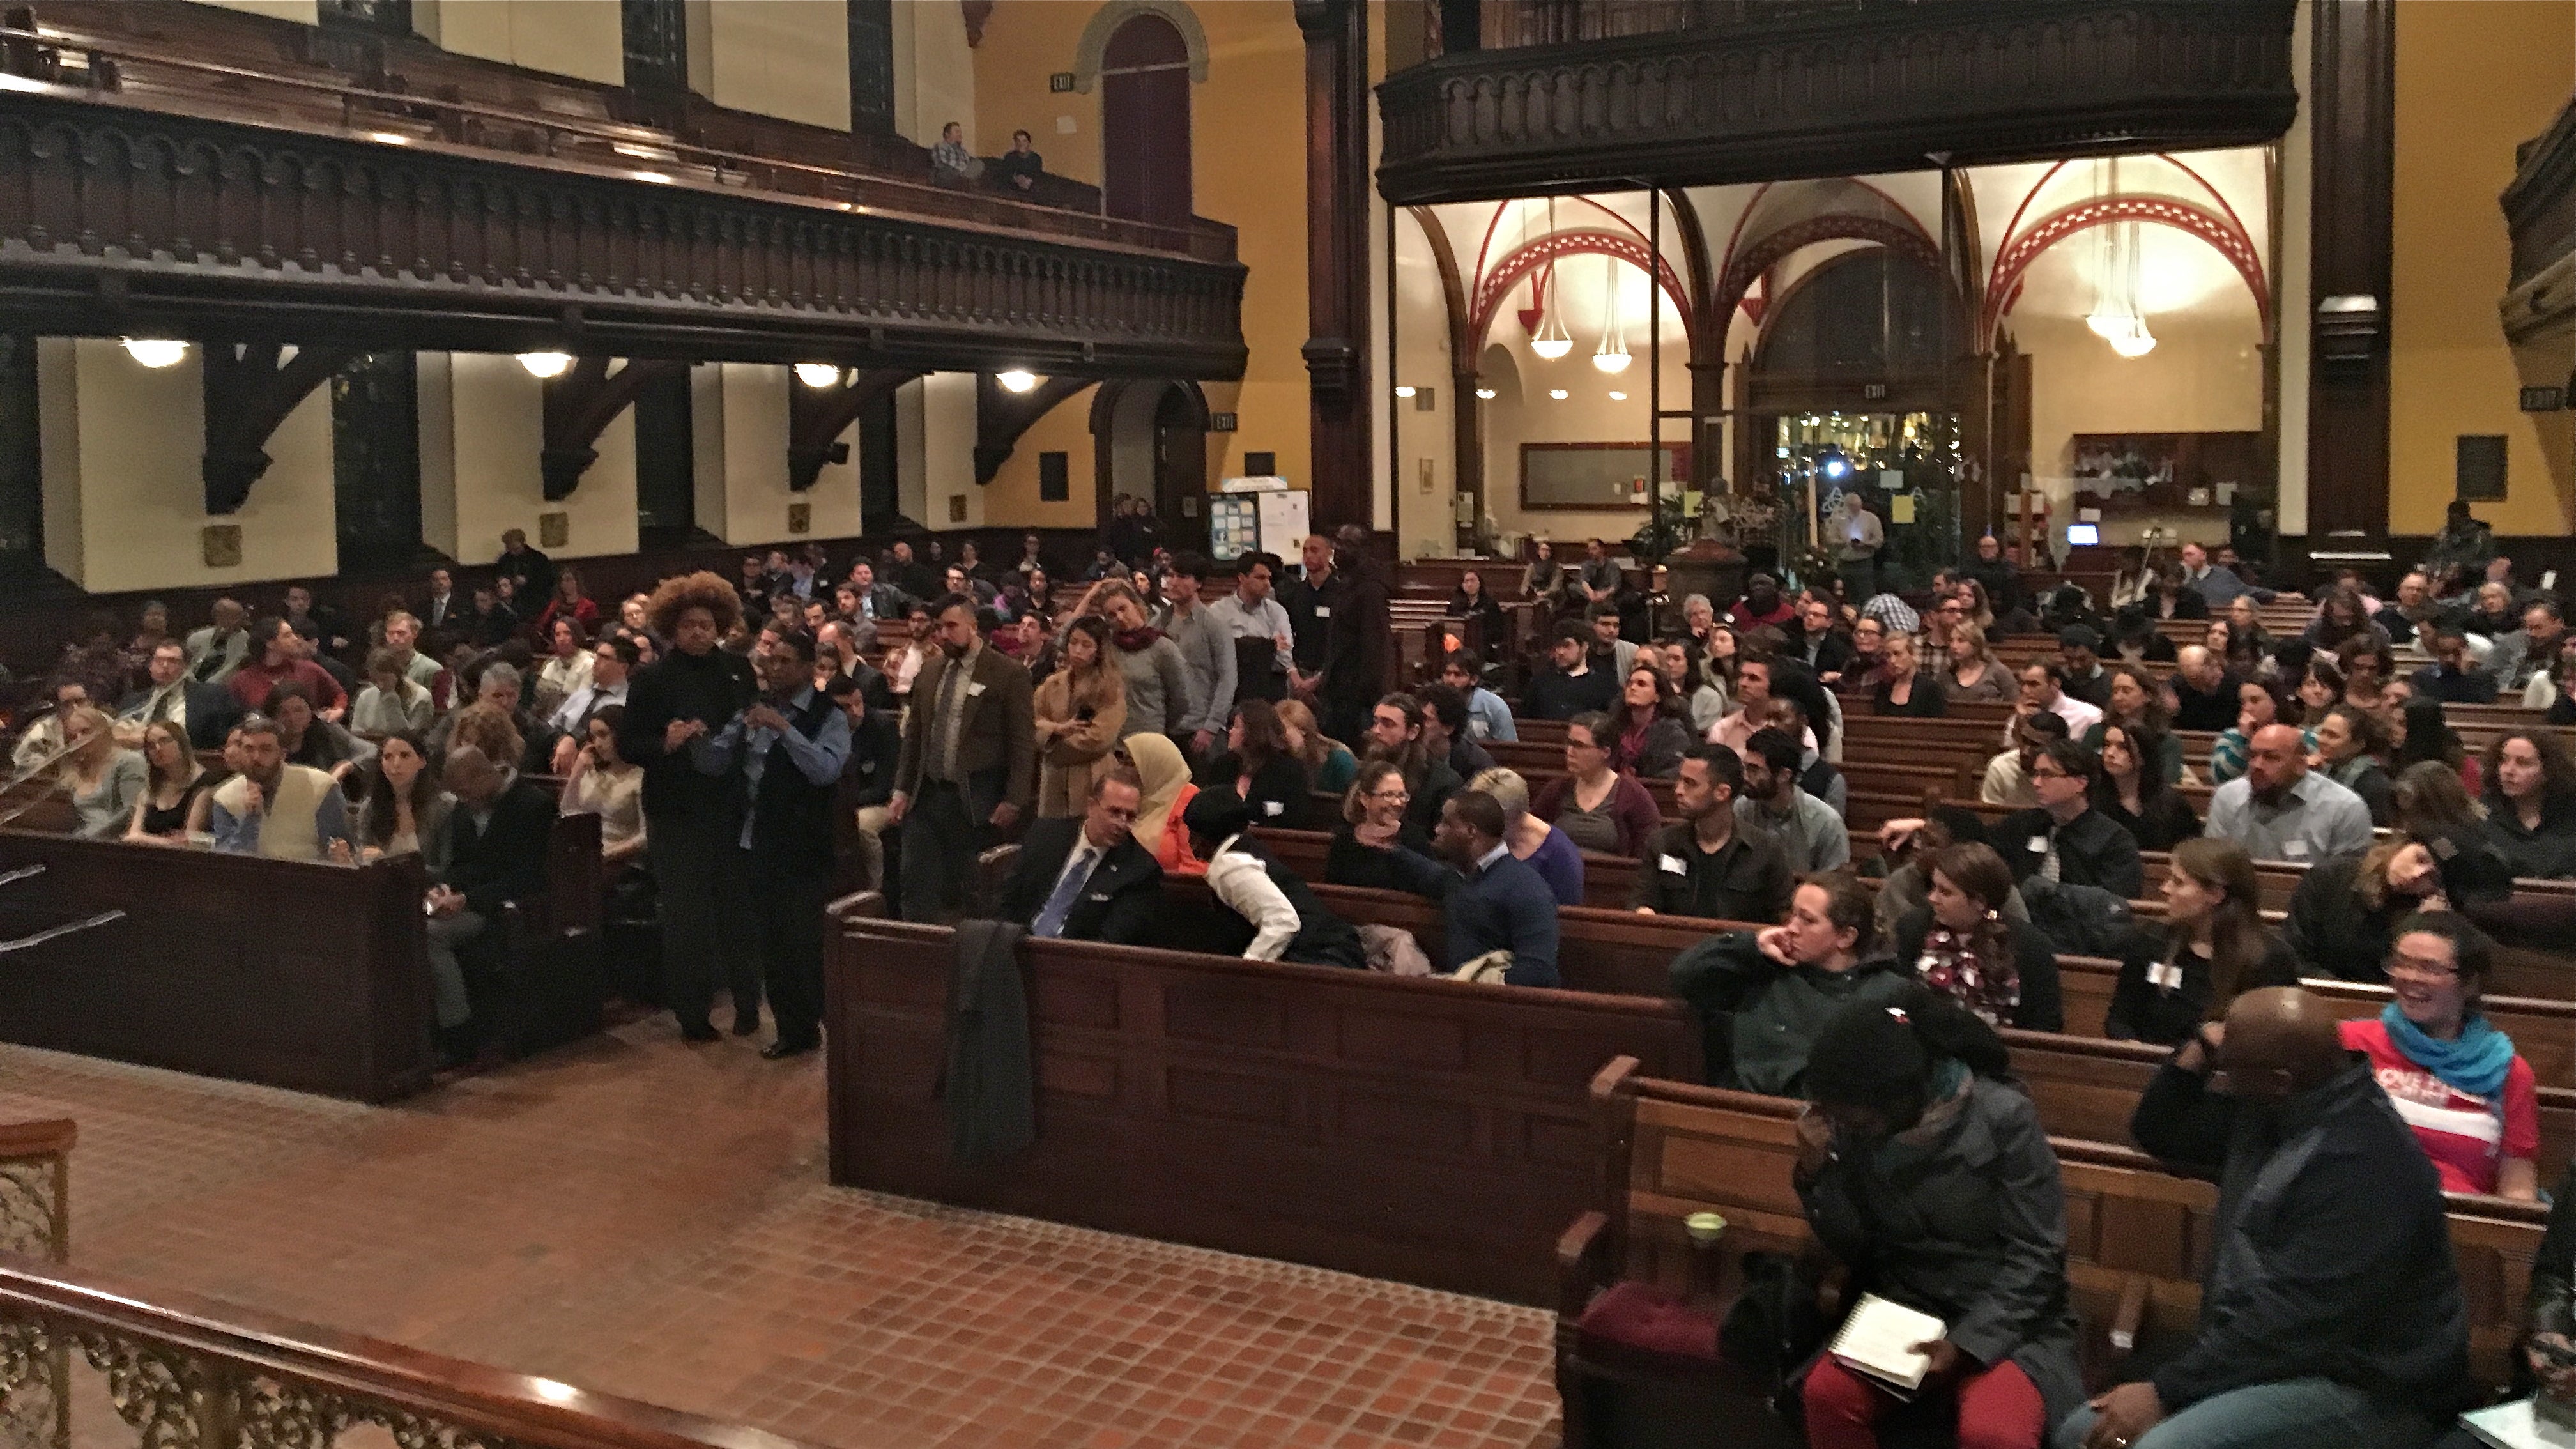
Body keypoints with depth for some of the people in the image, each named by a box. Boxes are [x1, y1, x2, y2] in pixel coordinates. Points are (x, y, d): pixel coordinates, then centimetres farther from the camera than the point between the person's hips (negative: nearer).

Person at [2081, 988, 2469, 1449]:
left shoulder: (2363, 1162, -25)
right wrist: (2203, 1048, 0)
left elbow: (2293, 1318, -28)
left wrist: (2165, 1390, -23)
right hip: (2259, 1355, 9)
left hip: (2362, 1391, -9)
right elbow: (2160, 1132, 18)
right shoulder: (2269, 1112, 4)